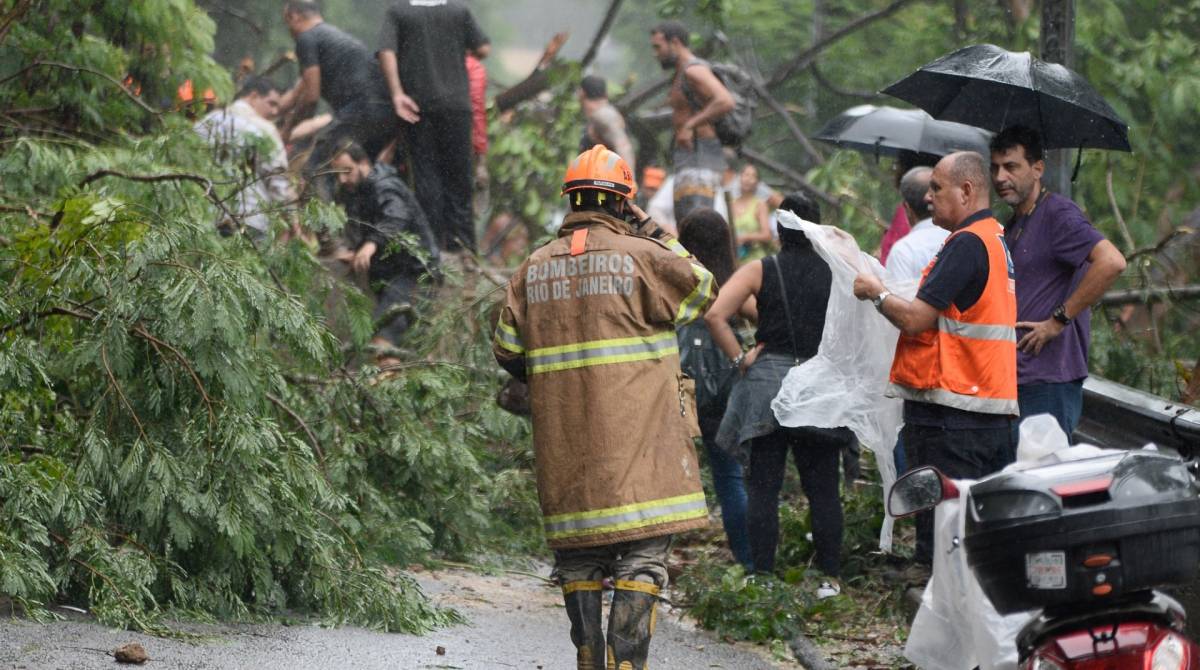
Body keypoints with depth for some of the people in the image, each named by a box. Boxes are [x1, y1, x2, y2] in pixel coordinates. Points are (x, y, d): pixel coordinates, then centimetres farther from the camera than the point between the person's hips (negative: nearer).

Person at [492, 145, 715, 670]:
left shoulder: (534, 269, 8)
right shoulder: (641, 257, -5)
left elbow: (506, 349, 10)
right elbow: (702, 288, 11)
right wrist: (652, 231, 14)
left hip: (563, 441, 4)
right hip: (636, 435, -4)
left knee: (579, 559, 12)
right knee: (643, 555, -4)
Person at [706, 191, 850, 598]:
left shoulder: (759, 271, -1)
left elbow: (715, 314, -11)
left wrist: (739, 358, -3)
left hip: (767, 382, -1)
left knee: (763, 488, 2)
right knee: (822, 488, 7)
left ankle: (762, 577, 0)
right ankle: (830, 577, 8)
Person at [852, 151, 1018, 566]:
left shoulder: (967, 244, -14)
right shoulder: (996, 240, 17)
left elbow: (915, 320, -16)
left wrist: (876, 294, 1)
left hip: (949, 418, -10)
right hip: (992, 412, 10)